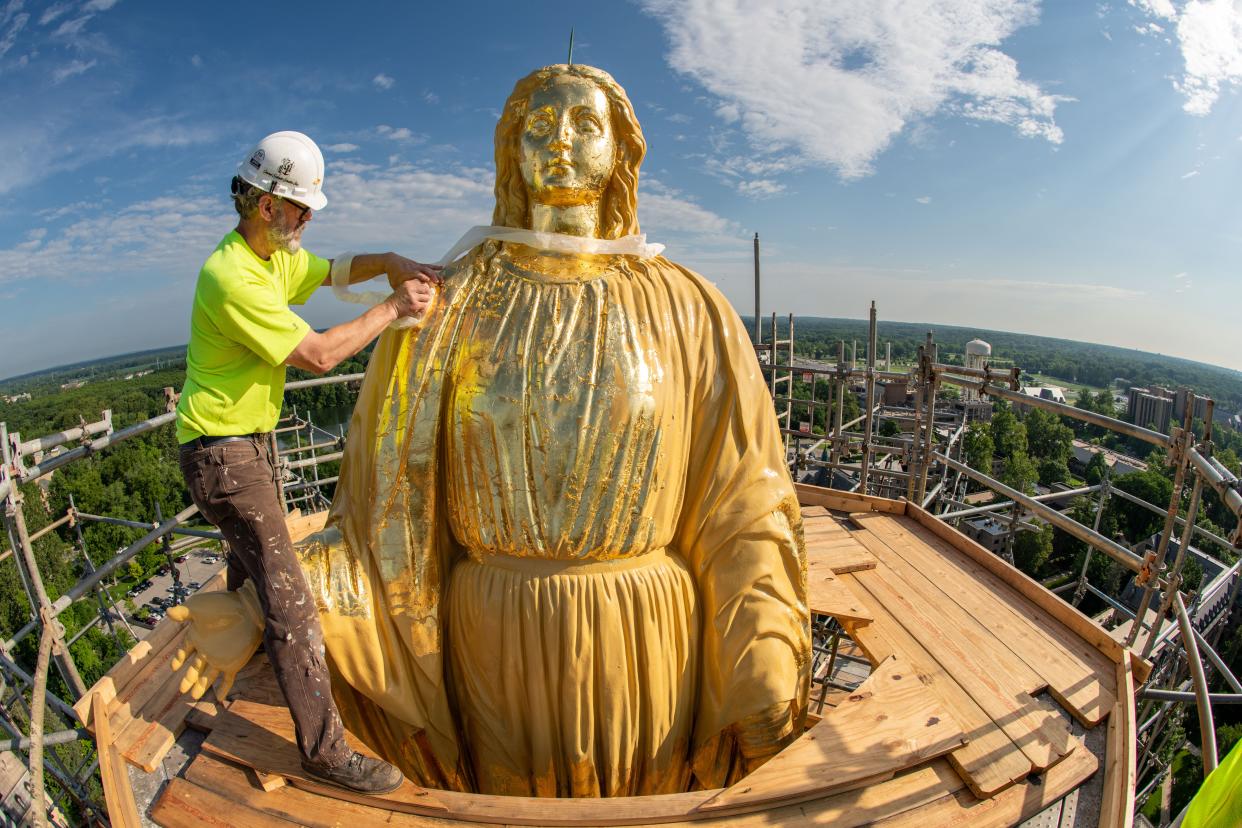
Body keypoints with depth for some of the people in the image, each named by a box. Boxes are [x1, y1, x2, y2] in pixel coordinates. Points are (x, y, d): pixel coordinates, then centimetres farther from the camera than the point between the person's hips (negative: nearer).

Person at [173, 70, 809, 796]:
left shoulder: (684, 309, -5)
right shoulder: (446, 310, -3)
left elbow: (742, 503, -7)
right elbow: (392, 504, 1)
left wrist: (766, 681, -11)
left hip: (641, 643, 0)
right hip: (502, 641, 1)